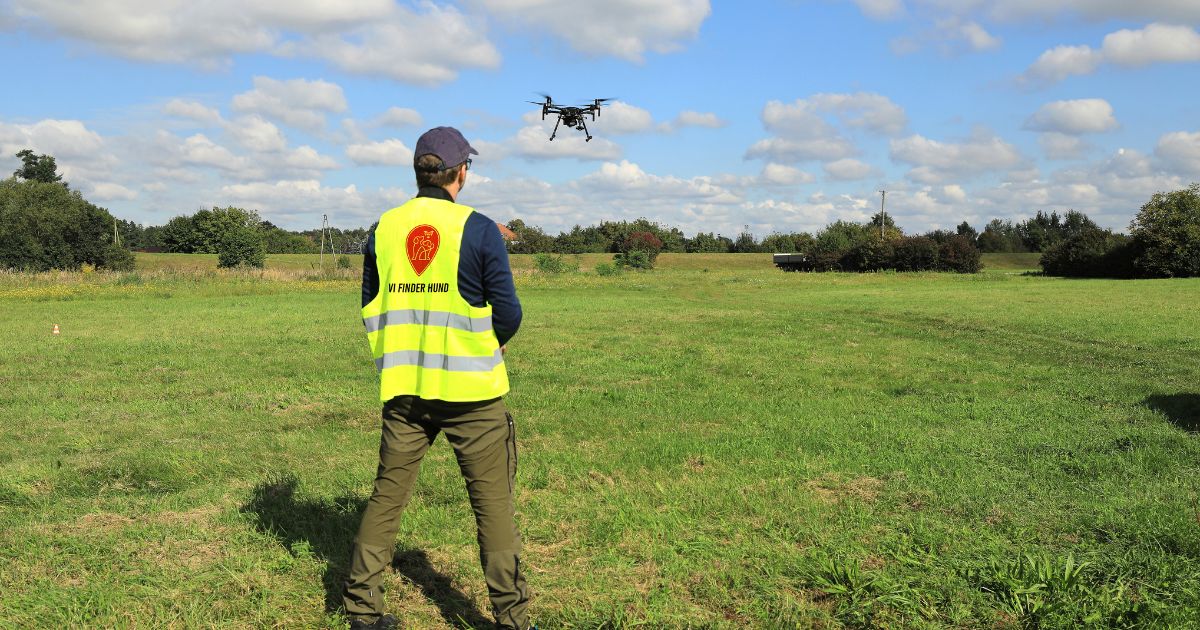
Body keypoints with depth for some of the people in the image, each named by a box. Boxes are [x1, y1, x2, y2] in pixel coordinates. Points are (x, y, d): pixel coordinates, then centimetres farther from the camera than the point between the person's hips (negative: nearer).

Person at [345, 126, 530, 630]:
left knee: (386, 497, 16)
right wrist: (496, 344, 13)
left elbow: (370, 308, 11)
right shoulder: (479, 230, -9)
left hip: (403, 388, 4)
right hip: (471, 390, -4)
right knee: (493, 503, 5)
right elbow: (507, 313, -8)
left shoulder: (383, 229, 4)